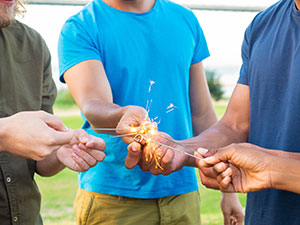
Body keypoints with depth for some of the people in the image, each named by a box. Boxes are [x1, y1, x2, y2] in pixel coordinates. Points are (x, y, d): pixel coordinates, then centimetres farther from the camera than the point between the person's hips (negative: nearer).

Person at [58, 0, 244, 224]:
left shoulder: (185, 19, 7)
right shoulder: (80, 28, -6)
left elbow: (202, 114, 9)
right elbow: (92, 106, -22)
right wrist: (125, 114, -44)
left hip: (182, 191, 4)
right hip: (111, 198, -3)